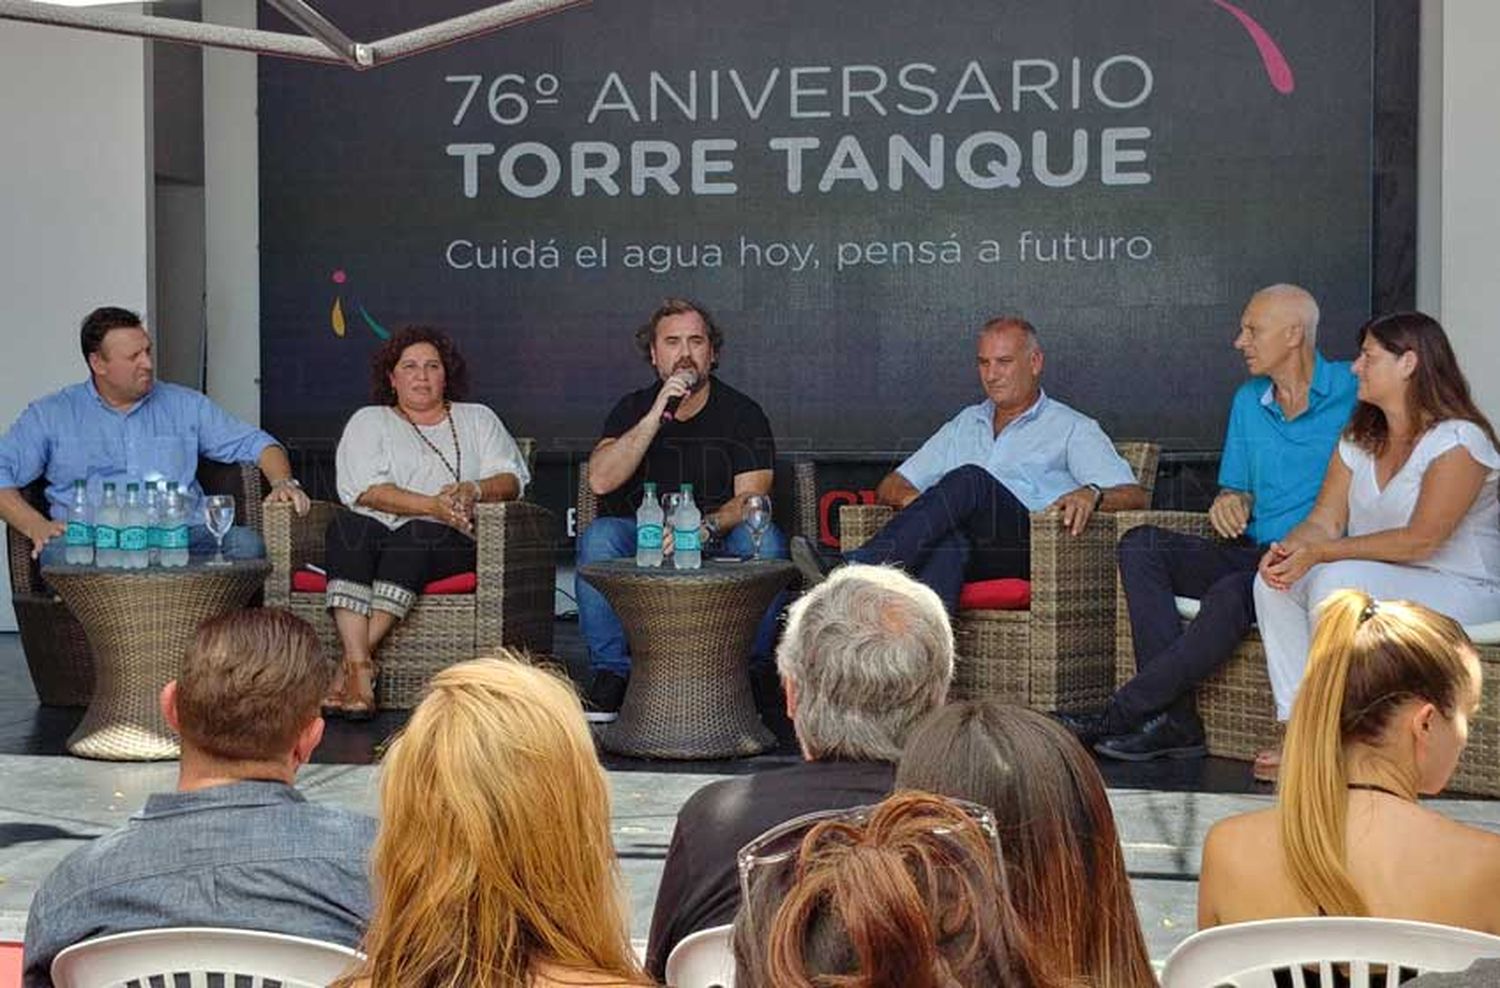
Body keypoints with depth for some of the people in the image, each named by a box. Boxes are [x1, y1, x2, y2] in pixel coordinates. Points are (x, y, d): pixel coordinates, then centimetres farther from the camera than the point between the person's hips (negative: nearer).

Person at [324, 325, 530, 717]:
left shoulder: (478, 419, 24)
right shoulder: (368, 422, 19)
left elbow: (511, 478, 11)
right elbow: (364, 490, 1)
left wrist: (472, 490, -12)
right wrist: (432, 505, -12)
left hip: (449, 539, 0)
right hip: (375, 532, 1)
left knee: (417, 534, -36)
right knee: (347, 525, -34)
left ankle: (352, 662, -39)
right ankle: (360, 668, -46)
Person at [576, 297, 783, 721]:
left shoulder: (742, 413, 2)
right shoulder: (633, 409, 7)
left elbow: (751, 497, -11)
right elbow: (600, 480, -10)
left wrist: (705, 527, -32)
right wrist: (656, 416, -18)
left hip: (719, 547, -1)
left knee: (765, 539, -31)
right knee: (598, 535, -28)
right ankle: (611, 669, -18)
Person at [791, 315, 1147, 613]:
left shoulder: (1071, 429, 18)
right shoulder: (964, 425, 32)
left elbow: (1133, 495, 6)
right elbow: (891, 486, 29)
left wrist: (1092, 494, -19)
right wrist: (910, 499, 2)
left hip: (1030, 548, -3)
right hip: (970, 558, 4)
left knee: (969, 479, -32)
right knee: (951, 538, -36)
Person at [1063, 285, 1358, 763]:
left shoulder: (1353, 392, -1)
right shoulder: (1248, 401, 18)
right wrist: (1230, 500, -2)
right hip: (1251, 553, 7)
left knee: (1233, 593, -36)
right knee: (1141, 544, -14)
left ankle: (1121, 715, -26)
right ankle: (1174, 720, -26)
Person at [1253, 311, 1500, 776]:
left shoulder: (1458, 441, -13)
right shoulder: (1358, 440, 13)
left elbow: (1422, 540, -22)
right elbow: (1325, 520, 5)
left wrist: (1320, 553, -26)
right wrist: (1287, 549, -19)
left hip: (1460, 590, -8)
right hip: (1374, 582, 8)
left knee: (1338, 578, -33)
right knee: (1273, 581, -16)